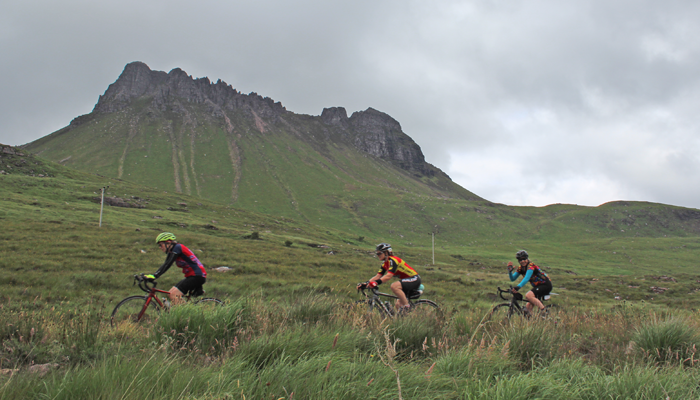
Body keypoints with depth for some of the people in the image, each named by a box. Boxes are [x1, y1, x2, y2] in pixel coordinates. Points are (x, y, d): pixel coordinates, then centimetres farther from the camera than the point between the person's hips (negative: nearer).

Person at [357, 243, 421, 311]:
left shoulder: (392, 260, -20)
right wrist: (365, 284, -13)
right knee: (398, 305, 7)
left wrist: (375, 283, -45)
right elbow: (377, 276, 2)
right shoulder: (385, 264, 8)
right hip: (407, 280, 10)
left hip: (414, 279, -10)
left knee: (394, 286, -32)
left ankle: (407, 307, -22)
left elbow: (388, 276, -33)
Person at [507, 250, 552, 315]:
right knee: (528, 306, 0)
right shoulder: (520, 268, 3)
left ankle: (543, 310, -19)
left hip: (546, 285, -8)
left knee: (528, 295, -29)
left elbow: (527, 278, -35)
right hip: (537, 286, 8)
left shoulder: (531, 266, -20)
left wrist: (518, 287, -49)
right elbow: (512, 279, 1)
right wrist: (510, 271, -17)